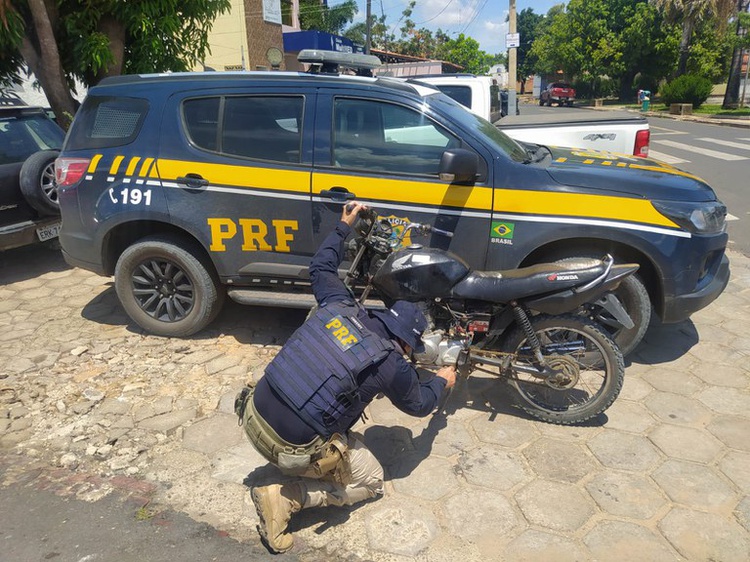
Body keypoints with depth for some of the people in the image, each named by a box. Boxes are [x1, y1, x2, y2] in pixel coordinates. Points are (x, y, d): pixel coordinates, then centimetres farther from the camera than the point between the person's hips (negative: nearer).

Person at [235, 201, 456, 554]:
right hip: (294, 446, -7)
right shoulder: (392, 365, -12)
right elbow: (419, 405, 9)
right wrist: (442, 381, 29)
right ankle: (284, 498, 0)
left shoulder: (339, 306, -1)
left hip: (253, 414, 7)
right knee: (370, 482, 16)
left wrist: (343, 226, 28)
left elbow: (321, 267, 19)